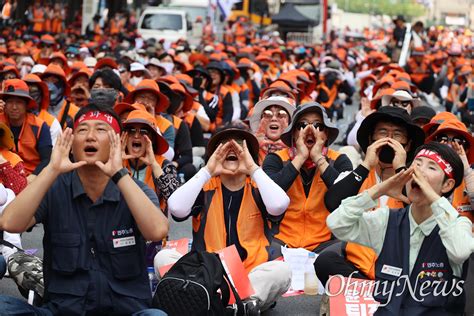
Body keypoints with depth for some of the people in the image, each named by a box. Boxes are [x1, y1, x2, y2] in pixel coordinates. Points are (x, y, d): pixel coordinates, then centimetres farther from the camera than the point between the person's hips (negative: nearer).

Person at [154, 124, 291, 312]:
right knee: (163, 257, -23)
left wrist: (253, 169, -9)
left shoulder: (258, 188, 7)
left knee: (282, 270, -30)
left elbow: (278, 206, -17)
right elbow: (176, 209, -13)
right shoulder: (205, 187, 7)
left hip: (251, 276, -1)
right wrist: (207, 171, -7)